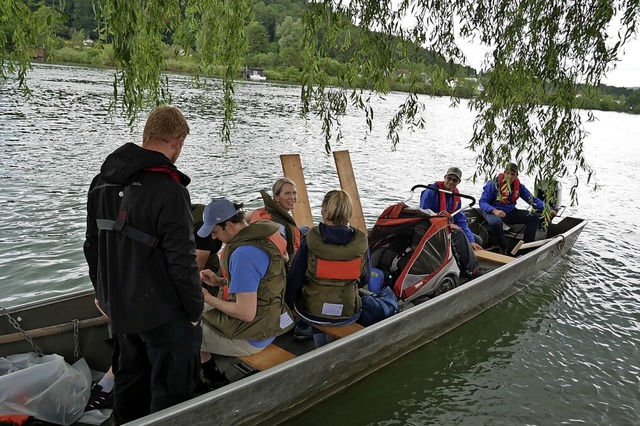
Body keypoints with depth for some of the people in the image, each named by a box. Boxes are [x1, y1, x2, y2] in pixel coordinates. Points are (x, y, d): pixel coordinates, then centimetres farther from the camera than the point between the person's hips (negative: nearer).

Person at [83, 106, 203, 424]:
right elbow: (182, 262, -22)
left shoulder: (102, 182, 2)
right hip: (163, 314, -8)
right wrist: (195, 308, -9)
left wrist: (103, 290, 22)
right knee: (171, 392, 9)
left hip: (118, 306, 8)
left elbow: (92, 245, 11)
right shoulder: (168, 190, -24)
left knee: (129, 380, 26)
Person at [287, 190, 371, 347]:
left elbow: (295, 277, -10)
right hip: (348, 314, 1)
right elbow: (365, 278, 0)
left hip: (312, 312, -1)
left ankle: (320, 344, 41)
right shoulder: (360, 241, -13)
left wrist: (287, 304, 8)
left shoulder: (312, 238, -17)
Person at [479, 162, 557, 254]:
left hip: (510, 213, 6)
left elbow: (532, 199, 7)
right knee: (496, 222, -40)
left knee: (534, 216, -6)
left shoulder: (519, 186, 1)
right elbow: (483, 202, -18)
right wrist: (494, 211, -36)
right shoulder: (493, 184, -15)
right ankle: (503, 248, -17)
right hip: (493, 211, -6)